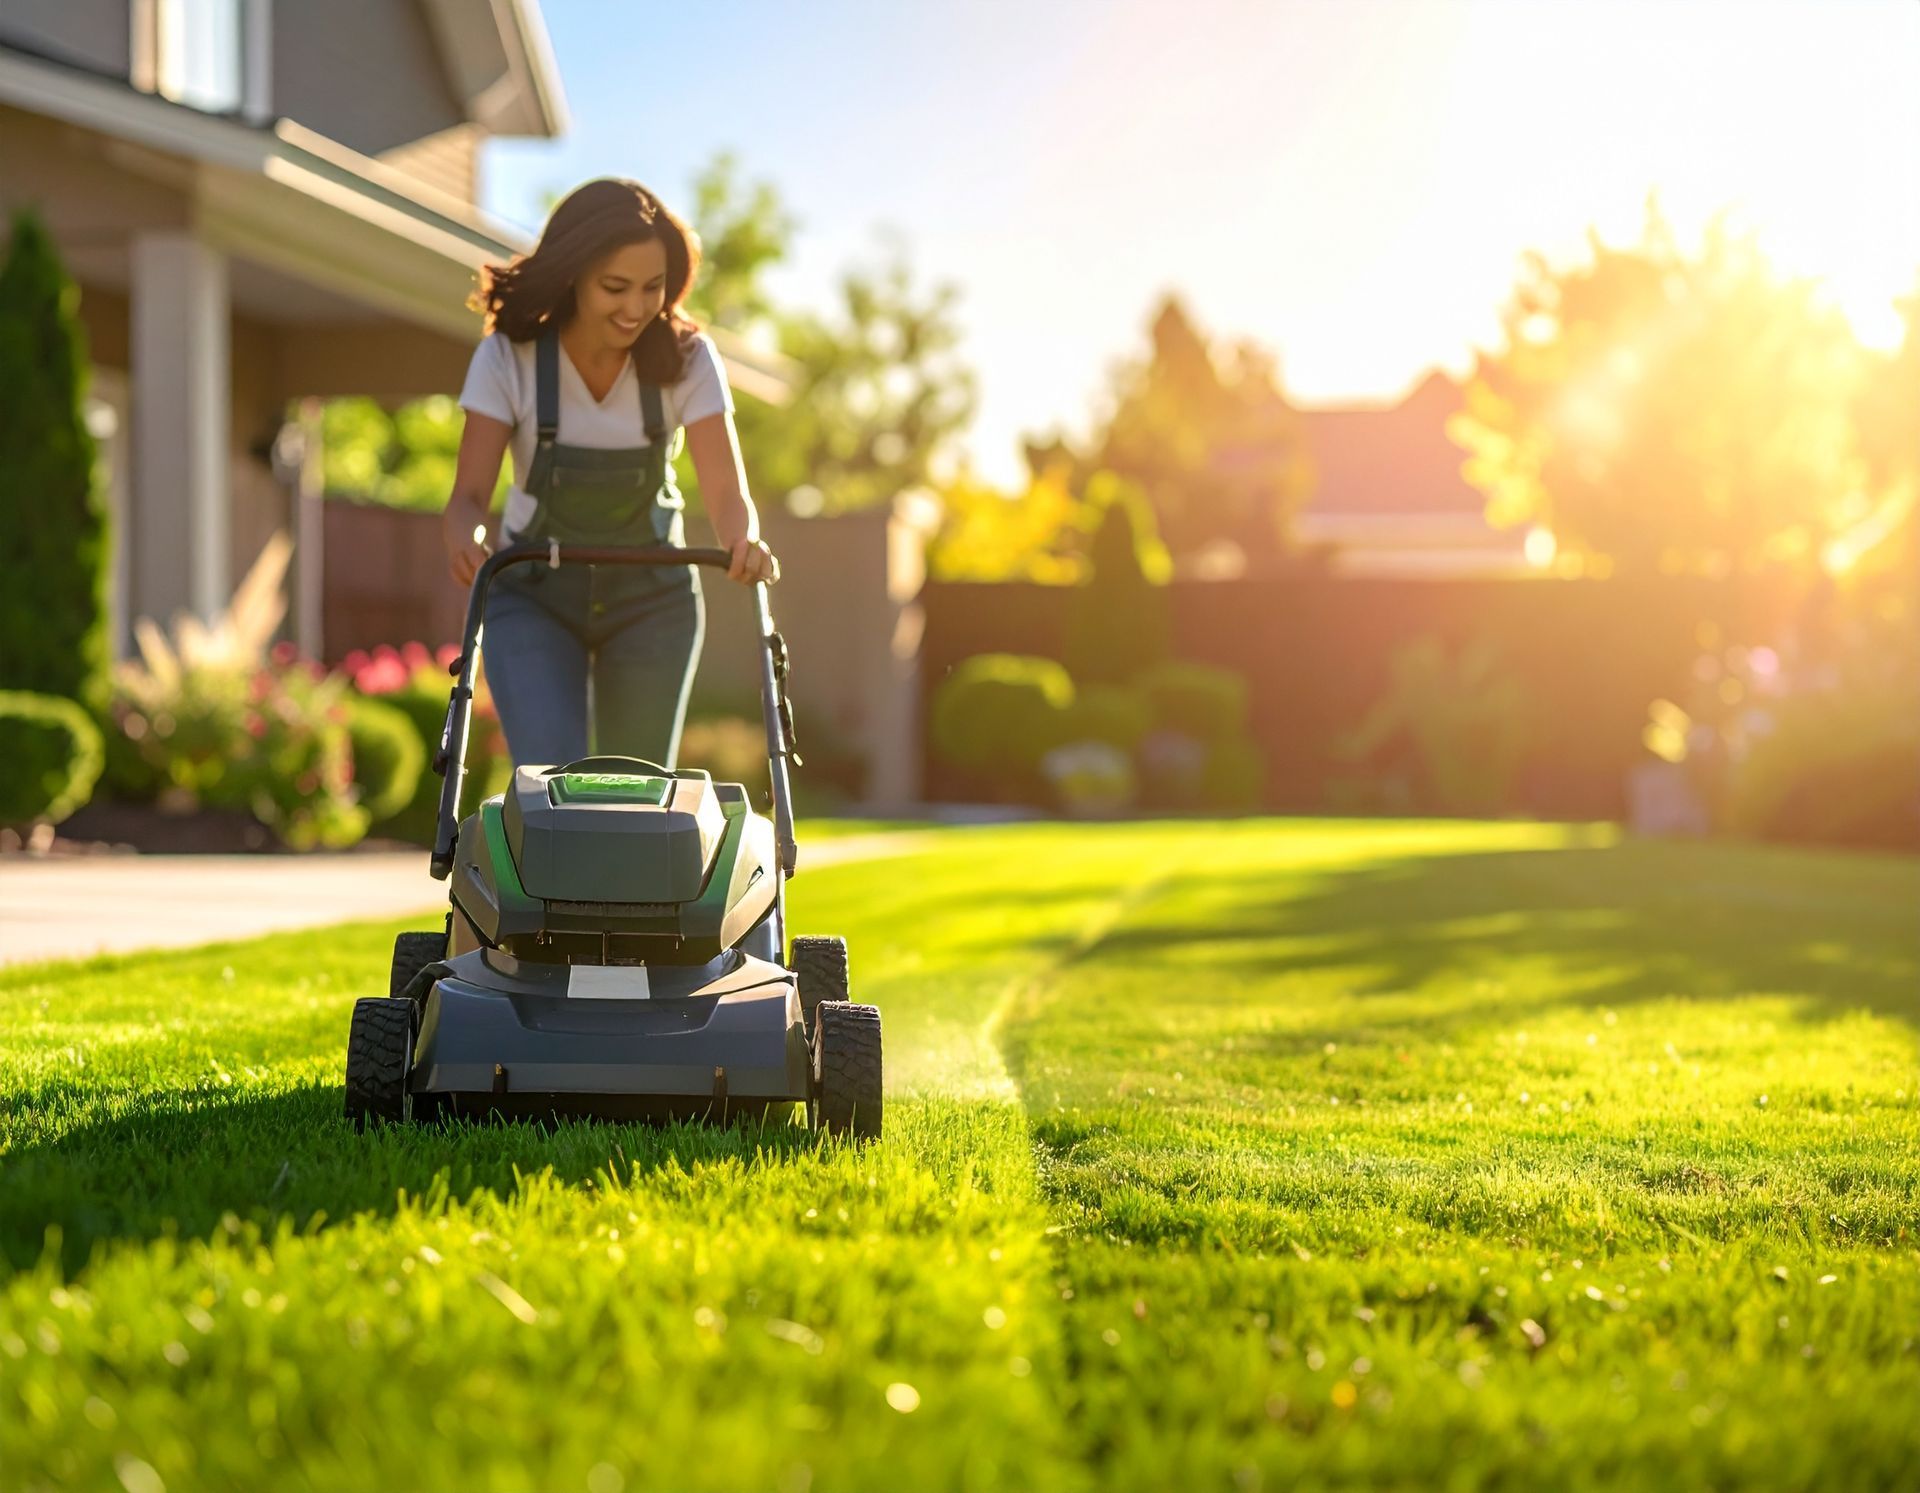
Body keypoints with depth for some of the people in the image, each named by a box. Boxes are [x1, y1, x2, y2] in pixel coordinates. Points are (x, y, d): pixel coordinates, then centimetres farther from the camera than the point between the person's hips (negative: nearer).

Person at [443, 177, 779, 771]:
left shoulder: (686, 359, -15)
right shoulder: (509, 357, -17)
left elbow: (727, 493, -22)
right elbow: (469, 493, -20)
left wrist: (744, 542, -46)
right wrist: (466, 537, -44)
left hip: (651, 599, 1)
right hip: (533, 597, -1)